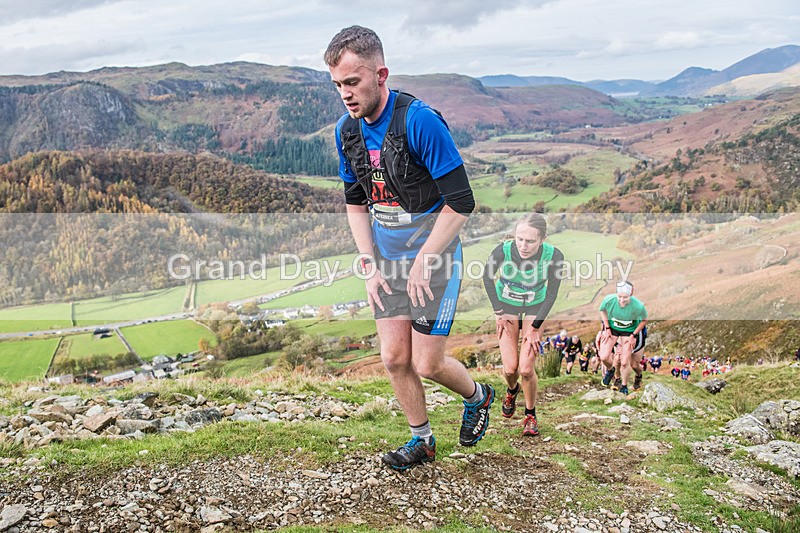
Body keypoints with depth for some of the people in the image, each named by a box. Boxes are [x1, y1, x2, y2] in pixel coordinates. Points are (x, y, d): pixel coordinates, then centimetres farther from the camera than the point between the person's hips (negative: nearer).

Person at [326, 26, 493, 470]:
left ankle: (478, 398, 32)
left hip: (434, 258, -6)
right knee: (394, 357, 6)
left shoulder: (420, 121, -22)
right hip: (387, 260, 6)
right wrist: (369, 265, 3)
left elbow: (460, 202, -20)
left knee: (426, 364, 0)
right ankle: (421, 440, 28)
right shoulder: (347, 130, 0)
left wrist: (424, 262, -15)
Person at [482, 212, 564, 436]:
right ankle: (512, 390, 34)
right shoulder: (503, 251, -30)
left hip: (534, 309, 0)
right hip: (506, 306, 1)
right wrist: (498, 312, -5)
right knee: (510, 368, -4)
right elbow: (487, 277, -7)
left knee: (526, 369, -10)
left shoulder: (553, 256, -30)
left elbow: (551, 295, -14)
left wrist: (535, 328, -12)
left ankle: (530, 414, 16)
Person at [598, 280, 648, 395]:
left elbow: (644, 320, -10)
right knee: (604, 357, -12)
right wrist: (607, 329, -8)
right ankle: (610, 370, 25)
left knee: (625, 362, -3)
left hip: (629, 331, -1)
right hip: (611, 328, 1)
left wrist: (633, 335, -11)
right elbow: (602, 310, -5)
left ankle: (624, 386, 25)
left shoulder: (638, 306, -33)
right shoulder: (609, 300, -30)